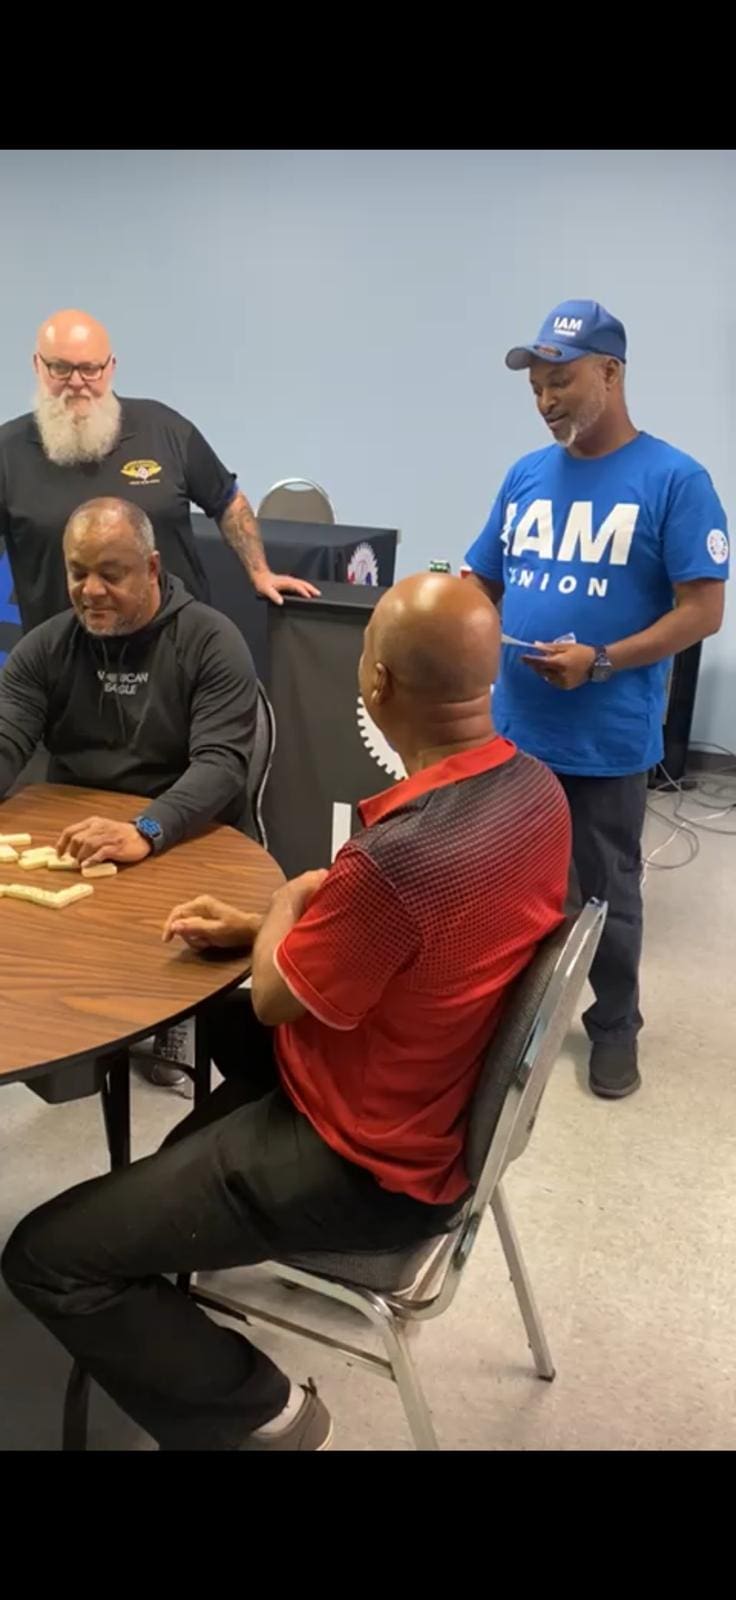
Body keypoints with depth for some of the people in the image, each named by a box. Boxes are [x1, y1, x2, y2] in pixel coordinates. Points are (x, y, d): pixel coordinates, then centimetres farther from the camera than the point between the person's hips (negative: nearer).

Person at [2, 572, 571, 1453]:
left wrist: (288, 899, 3)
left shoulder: (397, 855, -37)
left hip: (369, 1163, -9)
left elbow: (277, 998, -16)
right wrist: (257, 927, 2)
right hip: (450, 1100, 9)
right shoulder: (535, 786, -9)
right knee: (221, 1019, 31)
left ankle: (261, 1414, 10)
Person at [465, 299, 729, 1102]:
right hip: (511, 727, 5)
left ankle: (614, 1028, 31)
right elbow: (482, 585, 13)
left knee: (607, 891, 11)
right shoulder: (526, 475, 7)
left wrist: (602, 661, -22)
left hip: (607, 738, -4)